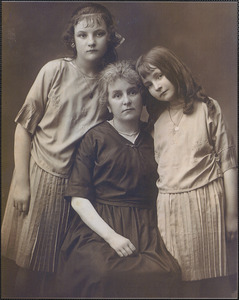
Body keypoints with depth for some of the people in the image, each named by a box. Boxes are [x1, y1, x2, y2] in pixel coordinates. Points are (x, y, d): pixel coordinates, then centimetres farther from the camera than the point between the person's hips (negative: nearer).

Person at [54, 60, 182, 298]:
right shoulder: (95, 137, 4)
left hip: (143, 228, 3)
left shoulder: (152, 138, 13)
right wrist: (111, 236, -14)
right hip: (98, 223, -2)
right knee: (105, 273, -32)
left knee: (166, 274, -25)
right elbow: (78, 197, -4)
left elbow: (157, 193, 16)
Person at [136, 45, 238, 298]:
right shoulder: (155, 119, 12)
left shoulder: (207, 108, 3)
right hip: (168, 206, 3)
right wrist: (151, 213, 7)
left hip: (206, 201, -2)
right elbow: (153, 167, 13)